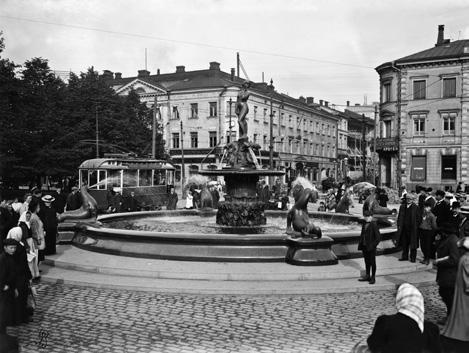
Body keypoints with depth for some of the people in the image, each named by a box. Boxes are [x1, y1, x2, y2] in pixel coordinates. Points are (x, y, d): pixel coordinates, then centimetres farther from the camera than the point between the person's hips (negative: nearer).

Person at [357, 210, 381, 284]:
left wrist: (373, 245, -17)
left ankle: (373, 278, 15)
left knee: (372, 262, 5)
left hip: (371, 248, -7)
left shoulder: (374, 225, -15)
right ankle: (367, 276, 29)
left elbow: (378, 237, -15)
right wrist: (360, 244, 9)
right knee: (366, 262, 17)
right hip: (364, 246, 7)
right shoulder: (364, 224, 7)